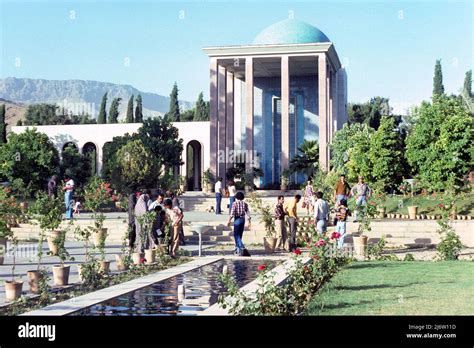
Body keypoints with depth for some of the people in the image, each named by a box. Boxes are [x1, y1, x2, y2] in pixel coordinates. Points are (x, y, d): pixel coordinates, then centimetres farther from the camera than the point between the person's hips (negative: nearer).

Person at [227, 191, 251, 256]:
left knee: (236, 235, -3)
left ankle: (242, 248, -19)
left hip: (237, 219, -5)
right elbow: (248, 213, 4)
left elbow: (232, 213, -13)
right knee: (239, 235, 16)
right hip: (243, 219, 5)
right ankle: (237, 249, 22)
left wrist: (229, 221, -5)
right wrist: (249, 222, 9)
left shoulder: (235, 203, -8)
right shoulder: (245, 204, 5)